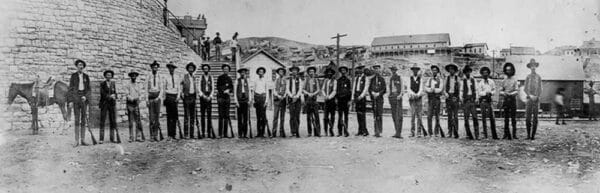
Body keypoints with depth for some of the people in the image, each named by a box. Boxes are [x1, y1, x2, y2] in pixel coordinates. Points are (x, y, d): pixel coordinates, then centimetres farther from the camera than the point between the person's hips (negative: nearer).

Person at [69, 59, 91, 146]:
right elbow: (70, 88, 2)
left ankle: (83, 140, 5)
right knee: (77, 119, -6)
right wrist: (70, 100, -7)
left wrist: (85, 97, -7)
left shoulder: (86, 76, 11)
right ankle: (76, 141, -5)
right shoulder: (73, 76, 4)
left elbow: (88, 89, 10)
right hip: (76, 98, -2)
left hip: (84, 99, 2)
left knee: (84, 119, 2)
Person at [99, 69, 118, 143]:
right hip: (104, 104, -3)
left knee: (113, 121, -1)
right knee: (102, 121, -6)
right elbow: (102, 93, -6)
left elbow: (115, 93, 11)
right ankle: (101, 139, -6)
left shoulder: (113, 83, 13)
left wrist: (114, 96, -10)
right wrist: (110, 96, -16)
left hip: (112, 104, 3)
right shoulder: (102, 84, 3)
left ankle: (112, 138, 3)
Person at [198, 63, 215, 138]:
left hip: (209, 97, 1)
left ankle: (209, 133, -4)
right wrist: (203, 96, -10)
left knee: (209, 115, -4)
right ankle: (203, 133, 2)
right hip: (202, 97, 0)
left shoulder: (211, 78, 9)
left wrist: (210, 97, -6)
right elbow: (199, 89, 2)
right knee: (202, 115, -1)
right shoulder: (201, 77, 6)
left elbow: (213, 89, 7)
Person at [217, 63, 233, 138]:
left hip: (227, 98, 5)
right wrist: (225, 91, -10)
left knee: (226, 116, 3)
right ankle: (220, 133, -8)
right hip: (221, 97, -5)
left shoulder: (229, 79, 16)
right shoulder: (220, 78, 2)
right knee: (221, 116, -8)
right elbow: (218, 87, -3)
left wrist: (228, 90, -8)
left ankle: (225, 133, 7)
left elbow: (232, 88, 11)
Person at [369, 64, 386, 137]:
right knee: (375, 115, 3)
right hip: (373, 98, 4)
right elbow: (369, 89, 13)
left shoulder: (382, 79, 3)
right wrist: (372, 93, -6)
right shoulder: (372, 79, 14)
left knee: (379, 115, -10)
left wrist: (378, 94, -12)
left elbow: (384, 90, 0)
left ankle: (379, 131, -9)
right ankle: (376, 131, 6)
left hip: (380, 98, -4)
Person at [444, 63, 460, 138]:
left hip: (455, 97, -2)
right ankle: (449, 132, 5)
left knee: (455, 115, -7)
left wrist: (457, 98, -6)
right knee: (449, 115, 3)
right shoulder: (447, 78, 12)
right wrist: (446, 93, -8)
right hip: (448, 97, 3)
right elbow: (444, 89, 12)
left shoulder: (457, 78, 4)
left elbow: (460, 89, 4)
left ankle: (455, 132, -5)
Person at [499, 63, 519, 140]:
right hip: (505, 100, 3)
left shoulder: (514, 80, 1)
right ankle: (506, 134, 5)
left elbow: (517, 91, -5)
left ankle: (514, 134, -1)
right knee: (506, 118, 2)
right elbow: (501, 91, 11)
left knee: (513, 118, -3)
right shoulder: (504, 80, 12)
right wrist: (503, 93, -11)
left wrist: (510, 94, -21)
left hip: (512, 100, -3)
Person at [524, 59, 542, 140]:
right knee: (527, 117, -5)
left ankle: (533, 135, 2)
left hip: (536, 99, 0)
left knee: (535, 117, 0)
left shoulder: (538, 77, 7)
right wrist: (530, 95, -8)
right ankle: (528, 134, 2)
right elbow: (525, 89, 6)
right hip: (529, 99, 0)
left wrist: (536, 96, -9)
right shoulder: (528, 77, 9)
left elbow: (540, 89, 6)